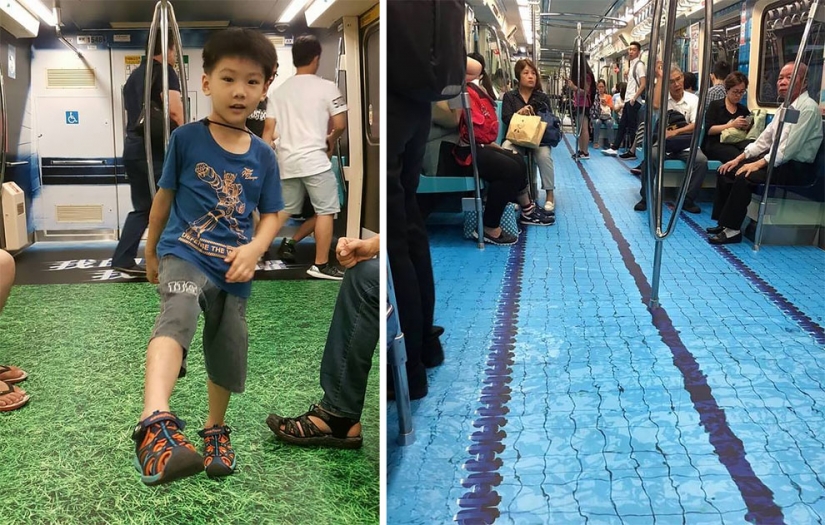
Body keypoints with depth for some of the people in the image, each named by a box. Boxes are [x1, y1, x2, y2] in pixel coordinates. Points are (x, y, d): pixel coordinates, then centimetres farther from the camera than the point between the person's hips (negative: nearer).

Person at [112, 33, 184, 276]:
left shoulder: (134, 76, 21)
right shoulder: (165, 71, -6)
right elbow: (174, 109, -19)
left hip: (132, 148, 8)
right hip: (155, 149, -8)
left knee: (142, 207, 13)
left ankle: (123, 259, 9)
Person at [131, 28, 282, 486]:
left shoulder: (263, 156, 2)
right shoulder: (186, 139, -5)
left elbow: (271, 214, 6)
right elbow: (165, 196, 6)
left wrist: (254, 249, -15)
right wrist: (151, 252, 16)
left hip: (232, 268, 4)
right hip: (183, 254, -4)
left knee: (227, 355, 15)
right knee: (178, 313, -36)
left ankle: (215, 429, 43)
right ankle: (155, 425, -56)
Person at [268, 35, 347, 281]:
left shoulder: (279, 90, 12)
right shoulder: (326, 87, -4)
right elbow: (340, 125, -5)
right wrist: (331, 140, 15)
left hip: (287, 161, 6)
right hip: (314, 159, -6)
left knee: (284, 210, 18)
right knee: (326, 211, 1)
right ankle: (321, 265, 2)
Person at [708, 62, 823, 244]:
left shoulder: (807, 107, -15)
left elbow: (789, 148, -22)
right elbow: (765, 139, 15)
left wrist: (759, 164, -25)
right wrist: (740, 158, 5)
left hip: (795, 167, -9)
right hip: (777, 159, 9)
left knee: (744, 177, -28)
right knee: (728, 171, -1)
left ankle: (732, 229, -19)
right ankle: (724, 222, 2)